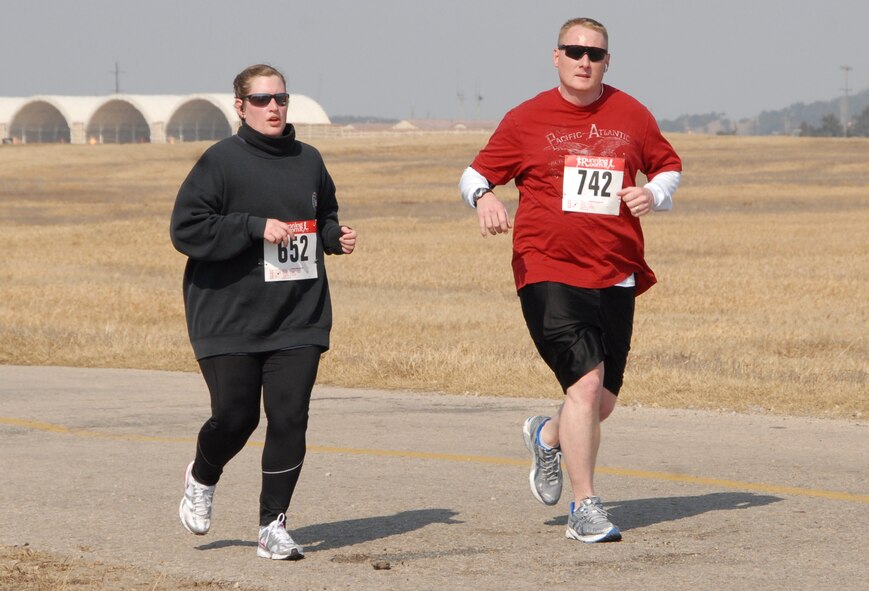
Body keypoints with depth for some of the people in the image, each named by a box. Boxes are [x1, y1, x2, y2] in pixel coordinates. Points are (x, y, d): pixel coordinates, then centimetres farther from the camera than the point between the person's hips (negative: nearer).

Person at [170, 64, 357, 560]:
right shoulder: (221, 161, -6)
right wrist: (256, 227, -18)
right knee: (236, 416, -4)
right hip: (229, 314, -4)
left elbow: (324, 216, 27)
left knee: (290, 417, -5)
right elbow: (187, 229, -11)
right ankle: (202, 479, 30)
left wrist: (336, 236, 4)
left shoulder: (309, 161, 10)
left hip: (299, 317, 4)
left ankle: (274, 526, 4)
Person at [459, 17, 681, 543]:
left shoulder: (631, 116, 10)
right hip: (549, 272, -4)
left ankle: (548, 437, 44)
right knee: (586, 381, -18)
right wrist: (484, 198, -15)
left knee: (603, 401, 8)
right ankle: (585, 509, -9)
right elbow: (476, 174, 8)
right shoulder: (528, 120, 3)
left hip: (616, 277, 4)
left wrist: (653, 194, 1)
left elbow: (669, 167, 23)